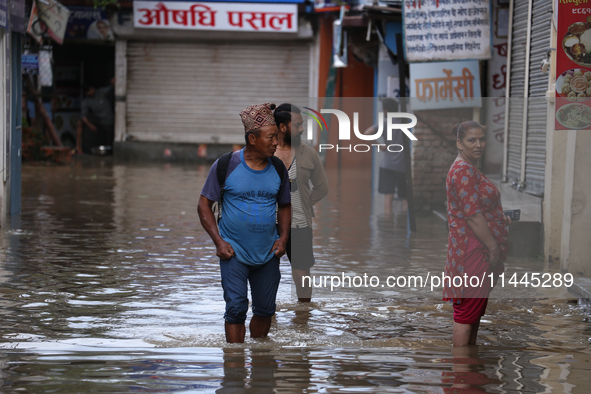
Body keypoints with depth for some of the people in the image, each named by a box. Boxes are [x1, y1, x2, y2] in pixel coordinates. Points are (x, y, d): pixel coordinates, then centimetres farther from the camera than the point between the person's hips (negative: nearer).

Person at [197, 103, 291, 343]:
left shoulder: (278, 169, 4)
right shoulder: (226, 165, -8)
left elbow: (284, 206, 17)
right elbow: (204, 204, -3)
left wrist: (283, 237, 2)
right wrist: (219, 241, -11)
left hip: (268, 254, 4)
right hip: (234, 252, -4)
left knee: (265, 310, 9)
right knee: (236, 309, -8)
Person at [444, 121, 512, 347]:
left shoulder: (469, 169, 18)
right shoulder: (463, 171, -17)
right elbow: (472, 215, -21)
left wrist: (502, 220, 15)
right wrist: (494, 249, -20)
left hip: (477, 250, 11)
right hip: (472, 251, -11)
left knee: (475, 311, 15)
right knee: (467, 313, -6)